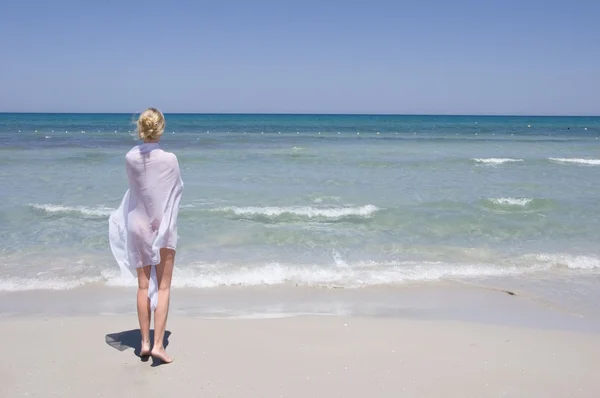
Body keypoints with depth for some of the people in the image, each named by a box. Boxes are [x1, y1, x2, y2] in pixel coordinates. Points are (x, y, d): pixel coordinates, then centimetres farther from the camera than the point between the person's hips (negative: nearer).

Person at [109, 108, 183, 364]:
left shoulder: (130, 158, -8)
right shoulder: (169, 159, -17)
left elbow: (134, 186, 6)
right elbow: (178, 189, -3)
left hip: (138, 225, 3)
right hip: (164, 226, -3)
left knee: (143, 285, 11)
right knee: (163, 287, 5)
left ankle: (145, 342, 17)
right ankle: (158, 344, 1)